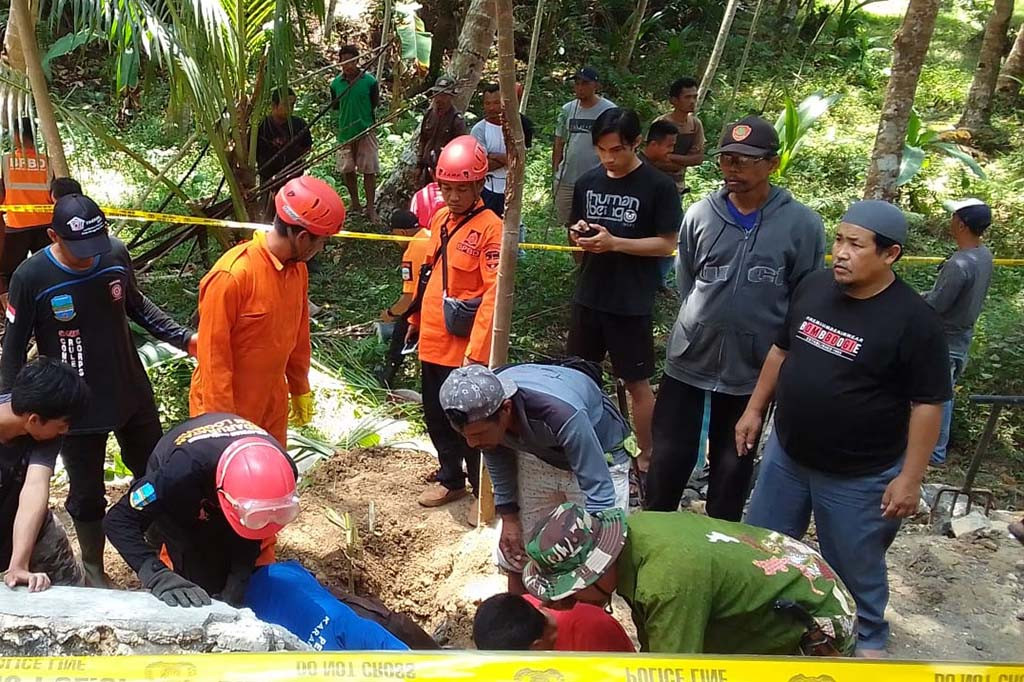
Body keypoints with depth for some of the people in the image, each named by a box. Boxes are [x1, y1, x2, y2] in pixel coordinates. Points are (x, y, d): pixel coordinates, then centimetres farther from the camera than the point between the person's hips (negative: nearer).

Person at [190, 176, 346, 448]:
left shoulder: (297, 269, 0)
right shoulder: (232, 275, -24)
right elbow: (213, 354, -21)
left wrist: (300, 391, 17)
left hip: (273, 404, 7)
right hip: (229, 409, -7)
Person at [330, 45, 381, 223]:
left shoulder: (369, 81, -7)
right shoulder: (336, 83, 1)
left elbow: (375, 104, 2)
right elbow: (334, 106, 13)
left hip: (366, 130, -3)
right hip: (345, 132, 3)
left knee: (369, 170, -3)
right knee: (347, 170, 11)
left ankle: (370, 208, 5)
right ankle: (355, 204, 28)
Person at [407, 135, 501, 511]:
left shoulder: (490, 227, -16)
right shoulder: (439, 220, 7)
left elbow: (494, 293, -20)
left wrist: (476, 349, -22)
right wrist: (417, 318, 21)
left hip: (464, 347, -7)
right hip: (432, 340, 7)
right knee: (436, 416, 19)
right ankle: (451, 479, 38)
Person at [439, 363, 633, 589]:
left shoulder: (561, 414, -44)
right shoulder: (478, 410, -26)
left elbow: (600, 490, -36)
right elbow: (497, 463, -3)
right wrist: (509, 517, -2)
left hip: (598, 458, -4)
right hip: (536, 458, 5)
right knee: (516, 554, 8)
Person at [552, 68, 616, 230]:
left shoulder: (609, 110, -5)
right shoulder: (567, 110, 9)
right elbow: (558, 145, 13)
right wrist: (554, 173, 10)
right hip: (566, 180, 5)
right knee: (570, 224, 13)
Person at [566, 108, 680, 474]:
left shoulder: (658, 186, -11)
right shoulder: (587, 182, 5)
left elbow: (667, 244, -11)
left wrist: (614, 243, -21)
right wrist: (580, 234, -9)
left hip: (631, 302, -5)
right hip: (588, 296, 5)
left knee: (637, 382, 5)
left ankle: (647, 458, 19)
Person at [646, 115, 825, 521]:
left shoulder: (802, 224, -9)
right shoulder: (700, 214, -4)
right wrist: (705, 324, 8)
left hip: (753, 369, -1)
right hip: (689, 359, 1)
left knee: (733, 465, 15)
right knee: (669, 458, 8)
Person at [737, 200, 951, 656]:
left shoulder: (913, 319, -19)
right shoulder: (813, 286, -3)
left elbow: (928, 404, -15)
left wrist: (910, 477, -15)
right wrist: (755, 409, 12)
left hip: (859, 476, -5)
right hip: (786, 454, 6)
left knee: (855, 569, 14)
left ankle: (866, 639, 39)